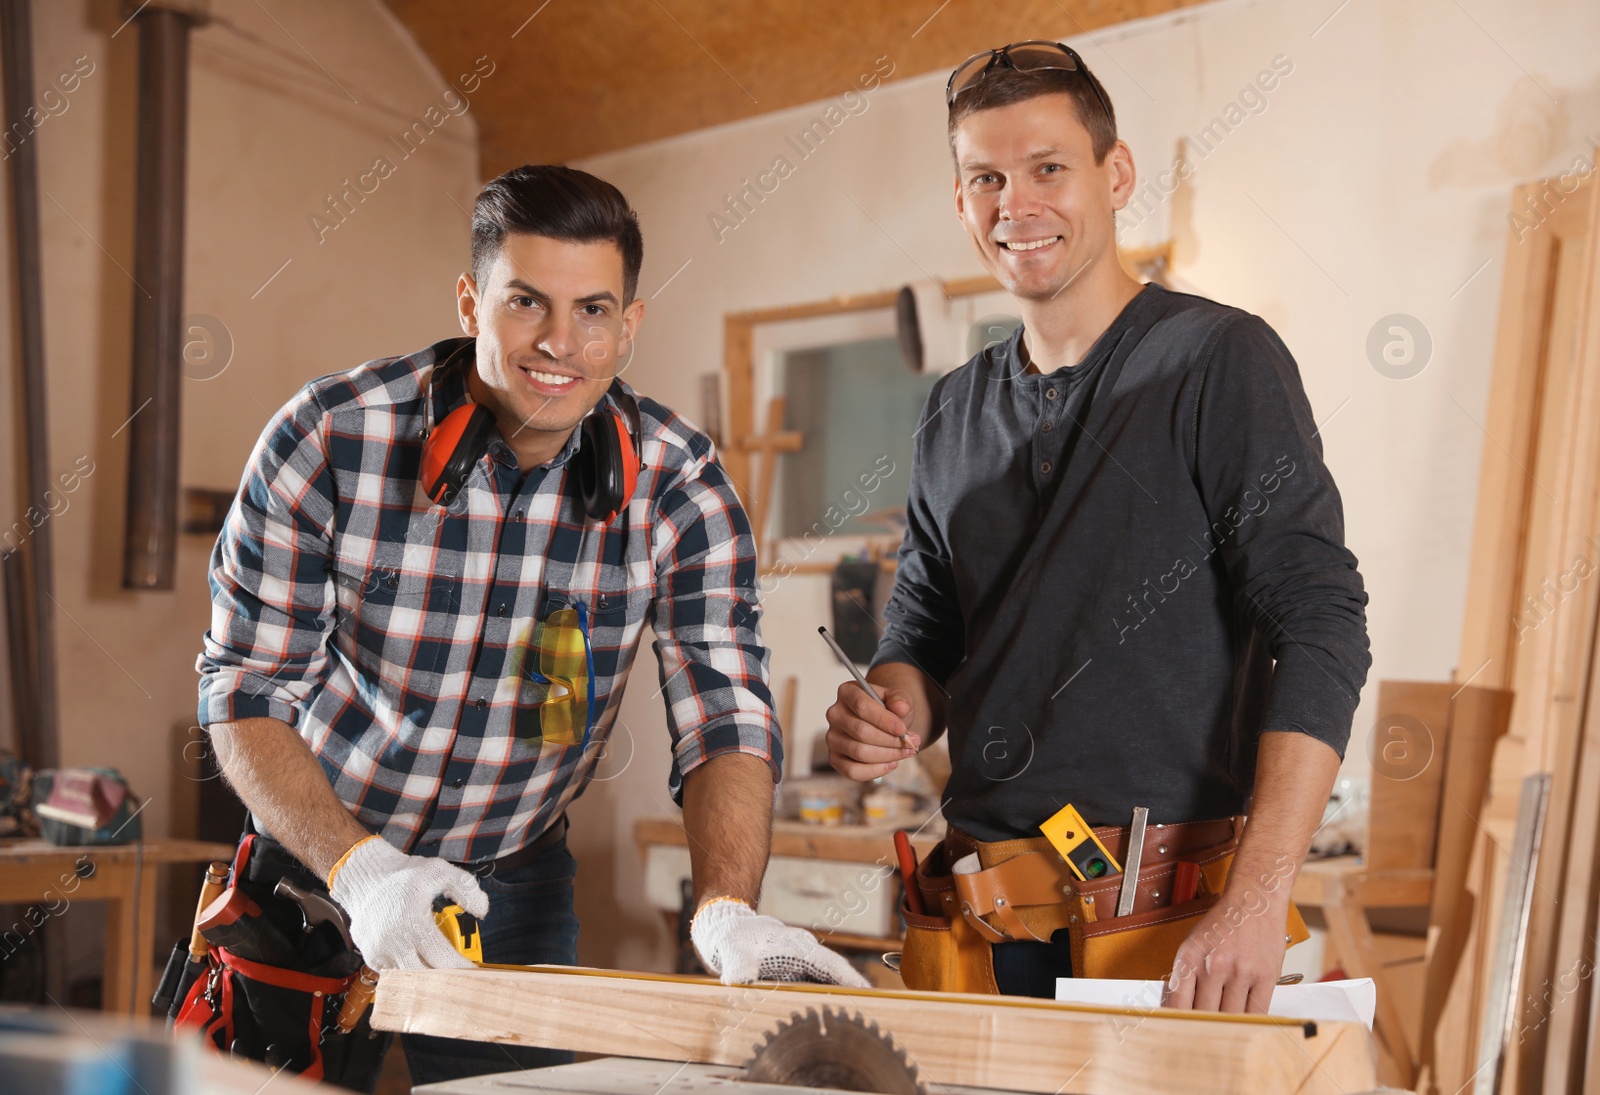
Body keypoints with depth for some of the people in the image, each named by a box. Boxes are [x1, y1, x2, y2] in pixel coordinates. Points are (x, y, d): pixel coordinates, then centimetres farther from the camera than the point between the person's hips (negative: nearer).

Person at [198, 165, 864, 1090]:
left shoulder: (679, 483, -14)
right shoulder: (328, 440, -20)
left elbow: (725, 715, -17)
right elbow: (247, 697, -14)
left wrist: (728, 910, -35)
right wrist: (362, 869, -29)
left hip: (517, 880, 2)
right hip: (318, 858, -1)